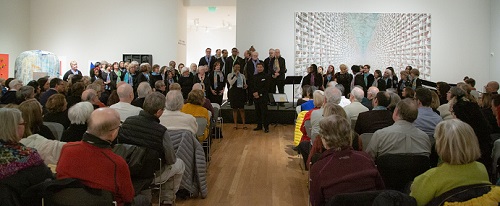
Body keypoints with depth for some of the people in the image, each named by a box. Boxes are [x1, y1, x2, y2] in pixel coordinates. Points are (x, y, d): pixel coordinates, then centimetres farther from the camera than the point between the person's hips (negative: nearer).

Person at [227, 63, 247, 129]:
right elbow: (231, 83, -13)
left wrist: (245, 86, -4)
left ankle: (244, 124, 4)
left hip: (241, 92, 2)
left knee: (242, 109, -1)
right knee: (235, 109, 4)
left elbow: (245, 84, 18)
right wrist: (236, 76, -13)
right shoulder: (230, 75, 3)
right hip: (233, 92, -2)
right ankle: (235, 124, 11)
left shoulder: (242, 75, 13)